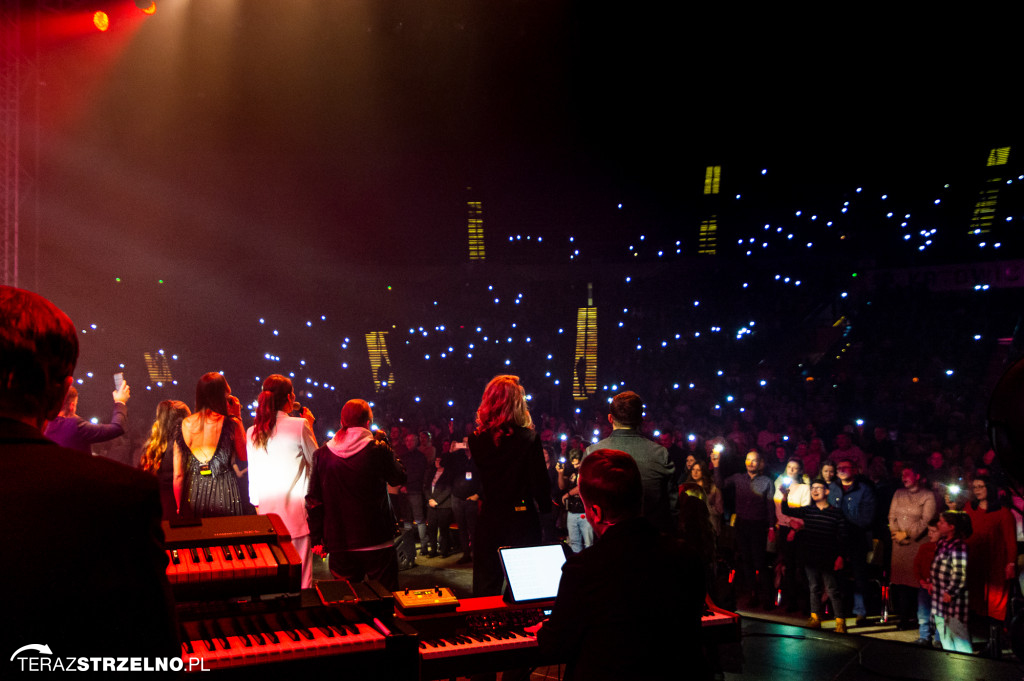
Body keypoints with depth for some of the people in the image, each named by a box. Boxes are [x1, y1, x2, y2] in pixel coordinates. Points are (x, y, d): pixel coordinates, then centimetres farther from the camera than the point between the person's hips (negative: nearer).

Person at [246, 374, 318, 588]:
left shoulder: (253, 432, 4)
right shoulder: (299, 425, -10)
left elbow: (253, 474, 10)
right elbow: (315, 459, 2)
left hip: (267, 509, 5)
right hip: (295, 509, -5)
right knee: (300, 571, 1)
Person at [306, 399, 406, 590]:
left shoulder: (322, 454, -1)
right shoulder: (379, 450, -10)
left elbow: (313, 502, 3)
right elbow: (398, 479, 8)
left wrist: (316, 539, 11)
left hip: (339, 545, 3)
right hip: (377, 542, -3)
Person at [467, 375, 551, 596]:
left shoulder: (477, 439, -4)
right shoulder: (529, 438, -13)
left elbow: (477, 477, 8)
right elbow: (539, 481, -11)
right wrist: (546, 509, 3)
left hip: (489, 519, 3)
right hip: (523, 519, -2)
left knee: (486, 586, 13)